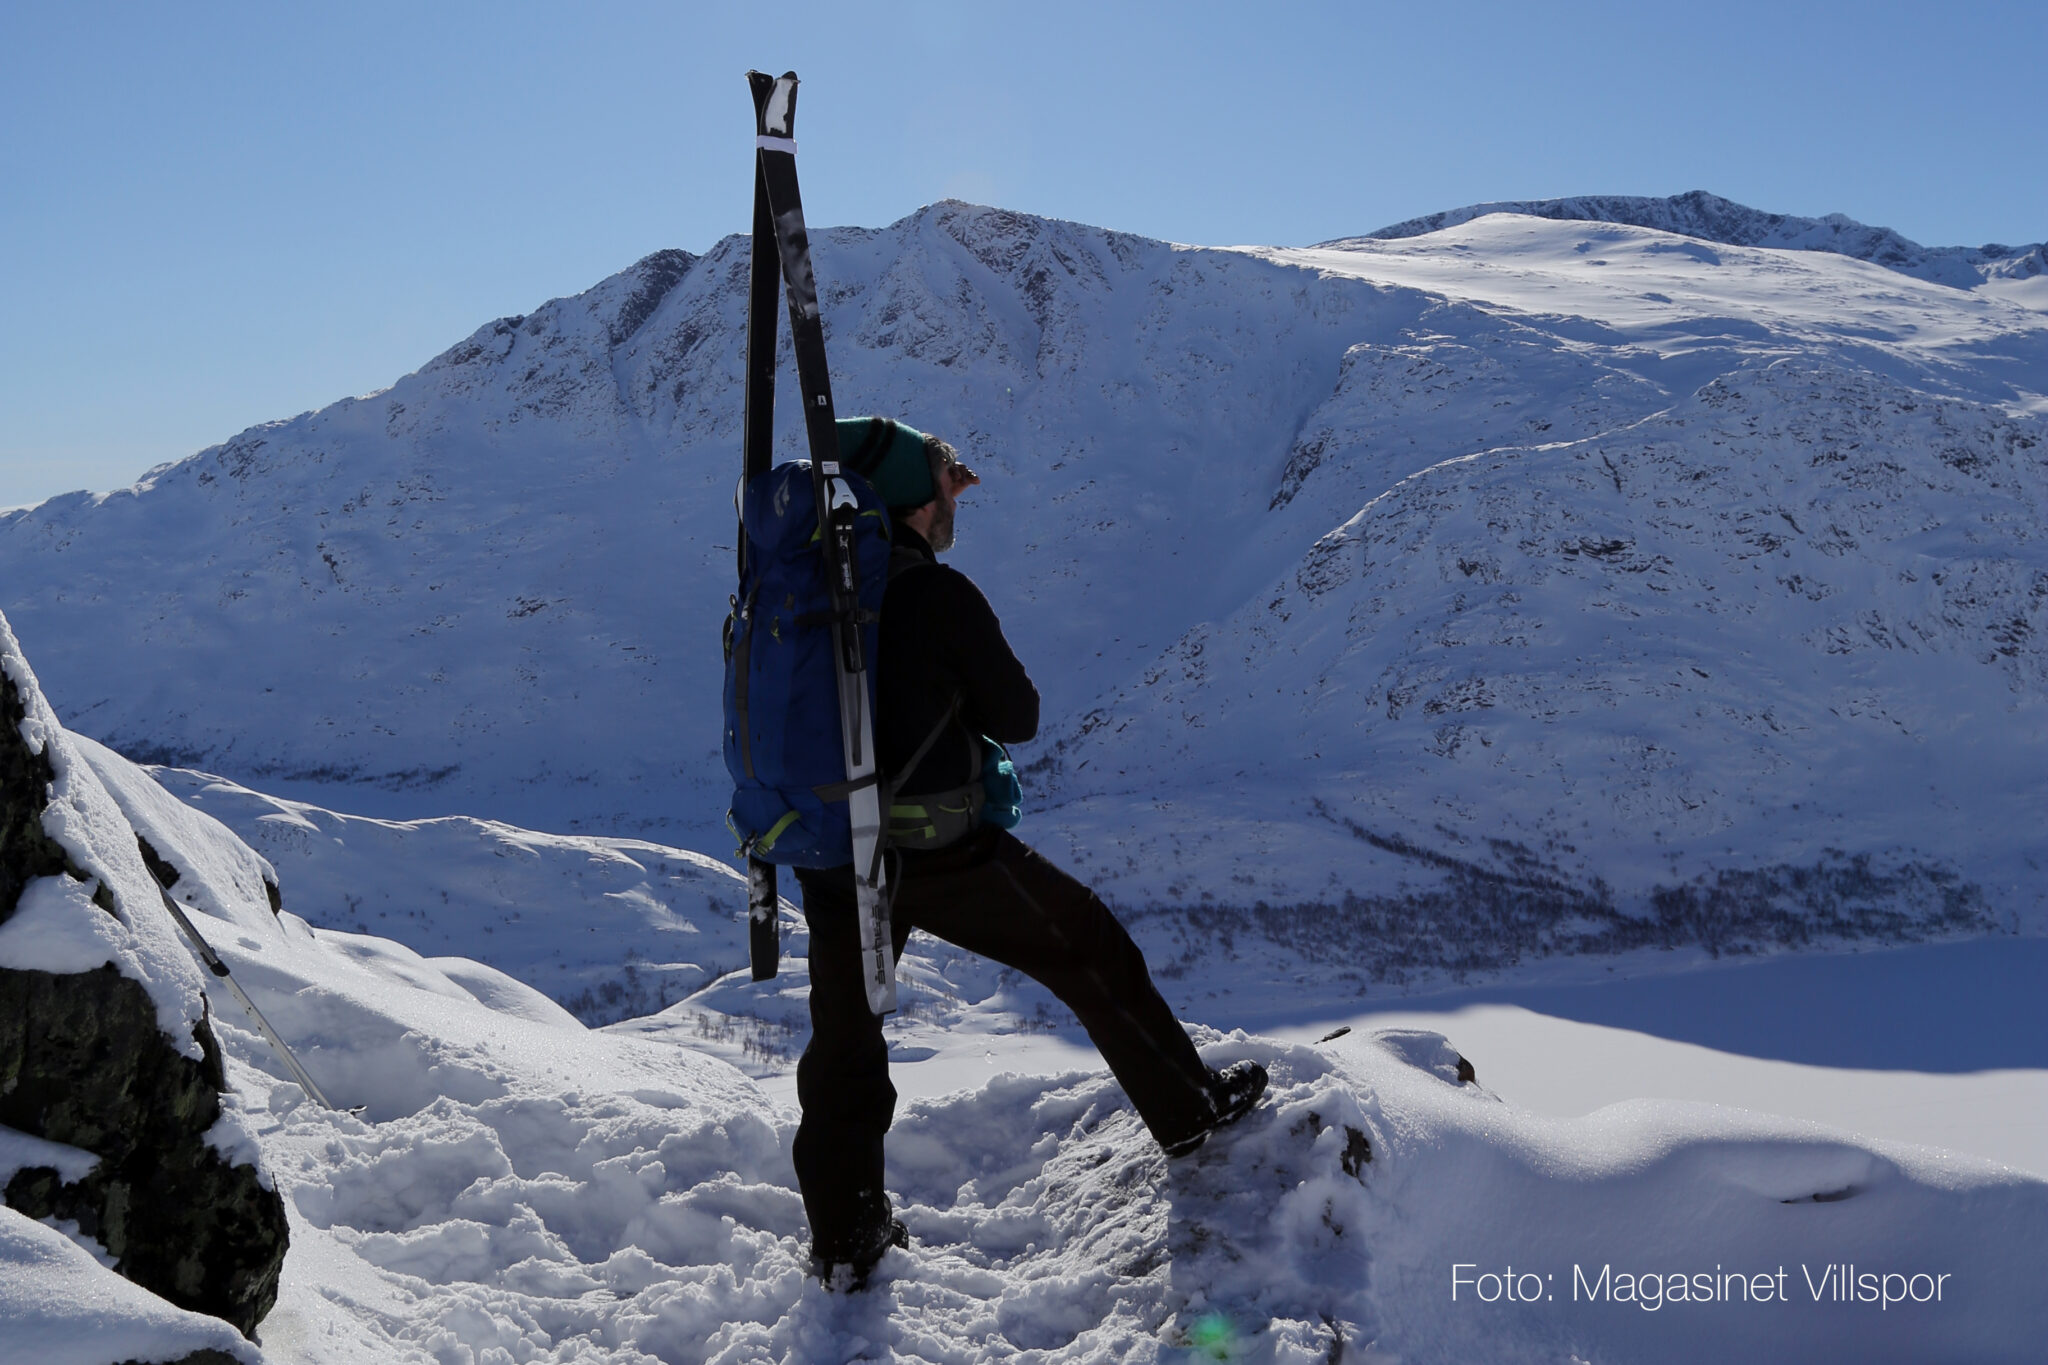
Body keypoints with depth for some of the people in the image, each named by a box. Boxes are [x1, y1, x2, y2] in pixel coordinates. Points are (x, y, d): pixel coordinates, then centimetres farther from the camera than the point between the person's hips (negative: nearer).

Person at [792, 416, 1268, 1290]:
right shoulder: (938, 594, -16)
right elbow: (1017, 718, -8)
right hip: (943, 855, -5)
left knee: (844, 1041, 17)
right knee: (1090, 952, 14)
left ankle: (844, 1241, 25)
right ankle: (1189, 1109, 29)